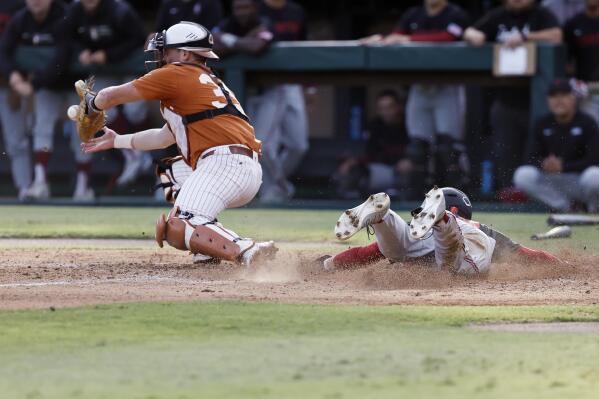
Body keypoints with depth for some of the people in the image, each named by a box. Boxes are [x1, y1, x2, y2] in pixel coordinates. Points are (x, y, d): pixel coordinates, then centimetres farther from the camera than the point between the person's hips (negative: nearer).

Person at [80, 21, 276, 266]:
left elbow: (112, 96, 9)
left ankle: (246, 252, -38)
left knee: (176, 231, -18)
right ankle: (208, 248, 15)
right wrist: (117, 141, 47)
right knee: (171, 172, 34)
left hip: (223, 162, -9)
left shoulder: (175, 74, 3)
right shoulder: (208, 81, 30)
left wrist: (92, 104, 31)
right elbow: (165, 137, 39)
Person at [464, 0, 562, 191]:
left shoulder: (542, 16, 1)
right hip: (505, 98, 4)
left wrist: (524, 37, -23)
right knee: (503, 154, 2)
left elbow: (556, 36, -16)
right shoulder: (498, 16, 13)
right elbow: (469, 33, 11)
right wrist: (475, 36, -12)